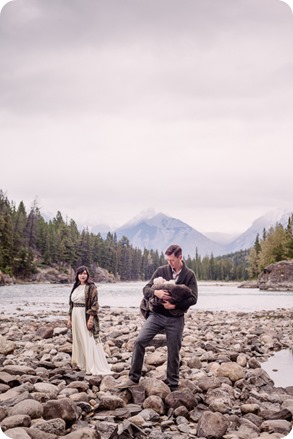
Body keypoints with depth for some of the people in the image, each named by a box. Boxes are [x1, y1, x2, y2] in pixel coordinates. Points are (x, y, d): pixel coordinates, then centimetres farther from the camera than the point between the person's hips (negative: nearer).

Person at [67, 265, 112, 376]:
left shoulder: (91, 287, -7)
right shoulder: (76, 287, 13)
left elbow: (94, 304, -12)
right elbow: (71, 303, 16)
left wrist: (91, 319, -19)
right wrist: (69, 318, 13)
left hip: (85, 316, -7)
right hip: (75, 316, 7)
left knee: (89, 341, -7)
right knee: (78, 340, 13)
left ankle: (94, 367, -5)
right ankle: (81, 362, 26)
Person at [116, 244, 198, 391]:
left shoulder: (189, 275, -1)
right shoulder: (161, 271, 2)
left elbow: (193, 299, -6)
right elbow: (146, 289, 2)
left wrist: (175, 305, -18)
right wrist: (156, 292, -21)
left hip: (175, 319, -1)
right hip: (156, 314, 1)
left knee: (173, 352, 6)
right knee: (139, 341, -12)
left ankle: (172, 384, 22)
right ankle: (133, 378, -3)